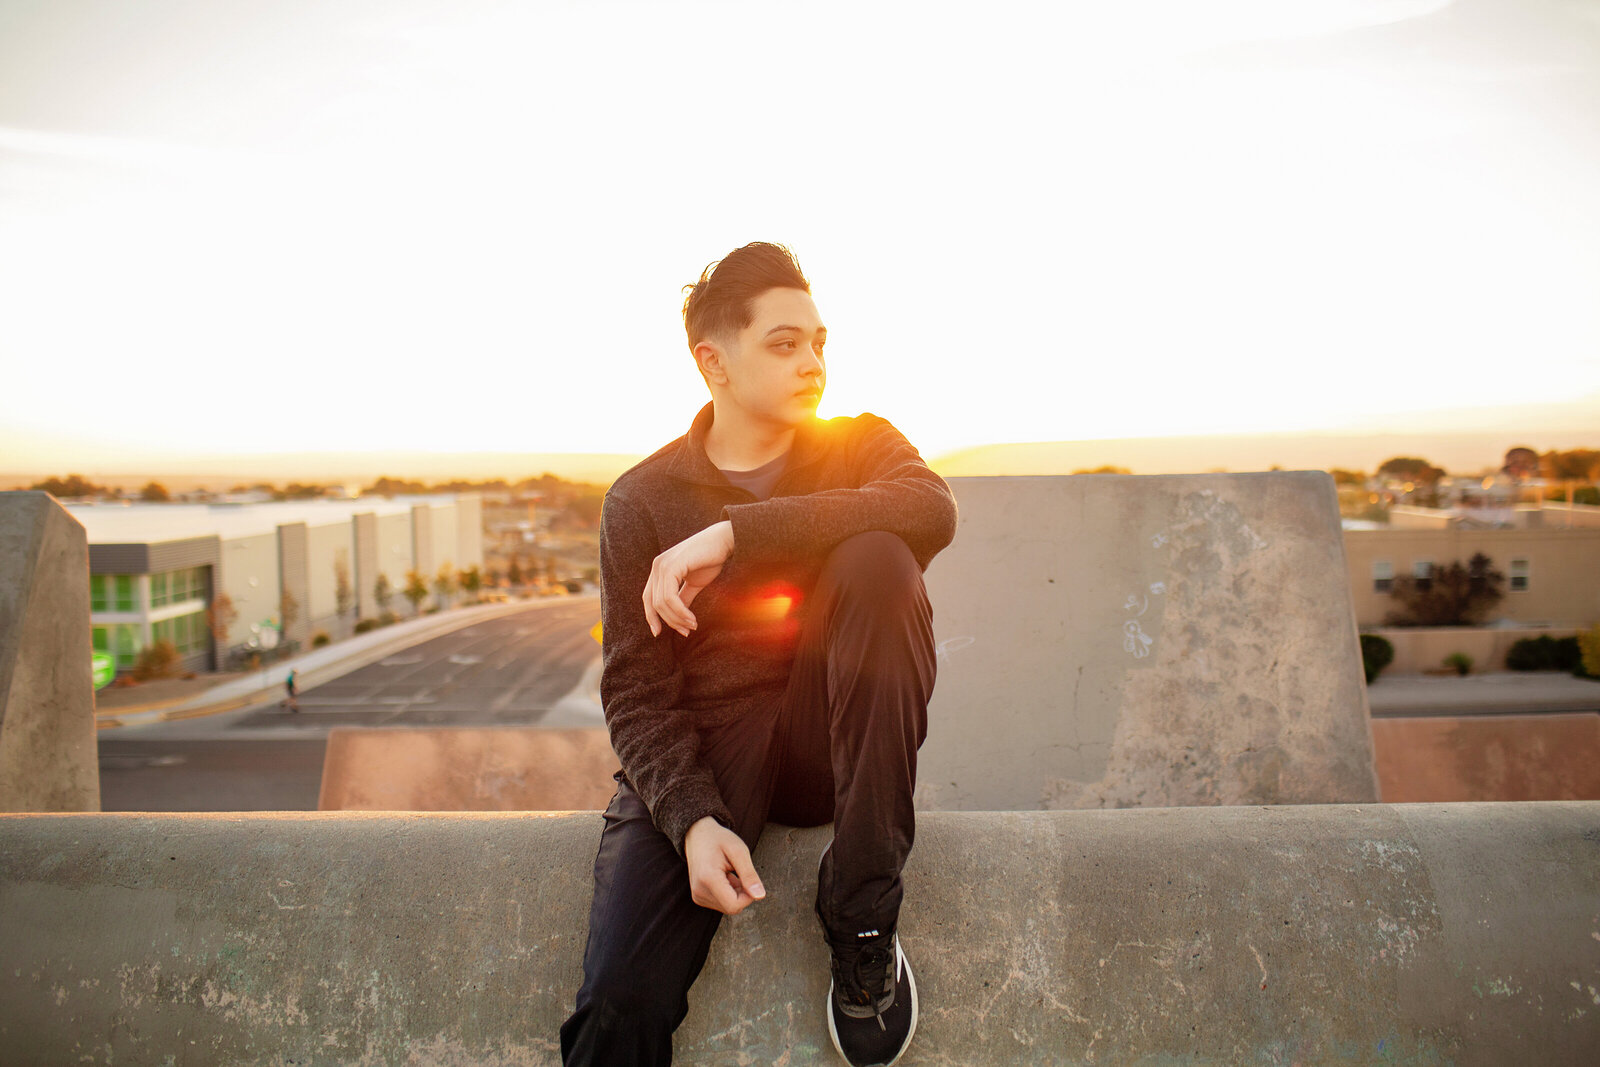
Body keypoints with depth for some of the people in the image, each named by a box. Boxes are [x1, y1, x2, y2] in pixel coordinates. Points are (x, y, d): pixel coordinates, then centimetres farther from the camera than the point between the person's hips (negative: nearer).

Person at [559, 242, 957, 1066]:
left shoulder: (861, 447, 6)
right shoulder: (641, 501, 3)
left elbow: (931, 509, -19)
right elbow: (634, 689, -3)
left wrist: (734, 534, -25)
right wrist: (692, 818, -21)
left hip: (833, 744, 1)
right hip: (702, 751, -1)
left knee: (877, 560, -26)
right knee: (621, 1000, -24)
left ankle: (861, 919, -20)